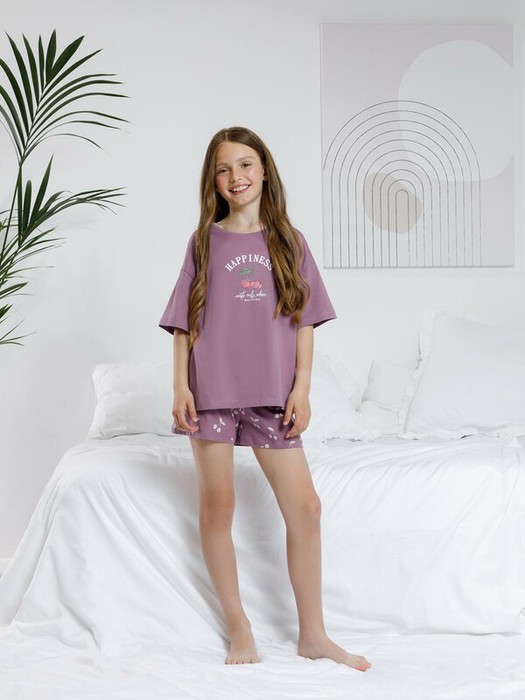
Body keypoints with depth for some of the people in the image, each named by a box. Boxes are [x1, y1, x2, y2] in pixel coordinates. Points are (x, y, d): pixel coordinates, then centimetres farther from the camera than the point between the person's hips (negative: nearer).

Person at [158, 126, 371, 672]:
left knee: (305, 507, -1)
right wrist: (180, 386, -5)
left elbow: (304, 321, 6)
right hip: (212, 391, -1)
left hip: (272, 394, 1)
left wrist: (301, 387, -3)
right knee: (217, 507, 3)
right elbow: (184, 322, 4)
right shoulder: (204, 241, 6)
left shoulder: (288, 242, 8)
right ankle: (238, 627, 18)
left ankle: (313, 635, 11)